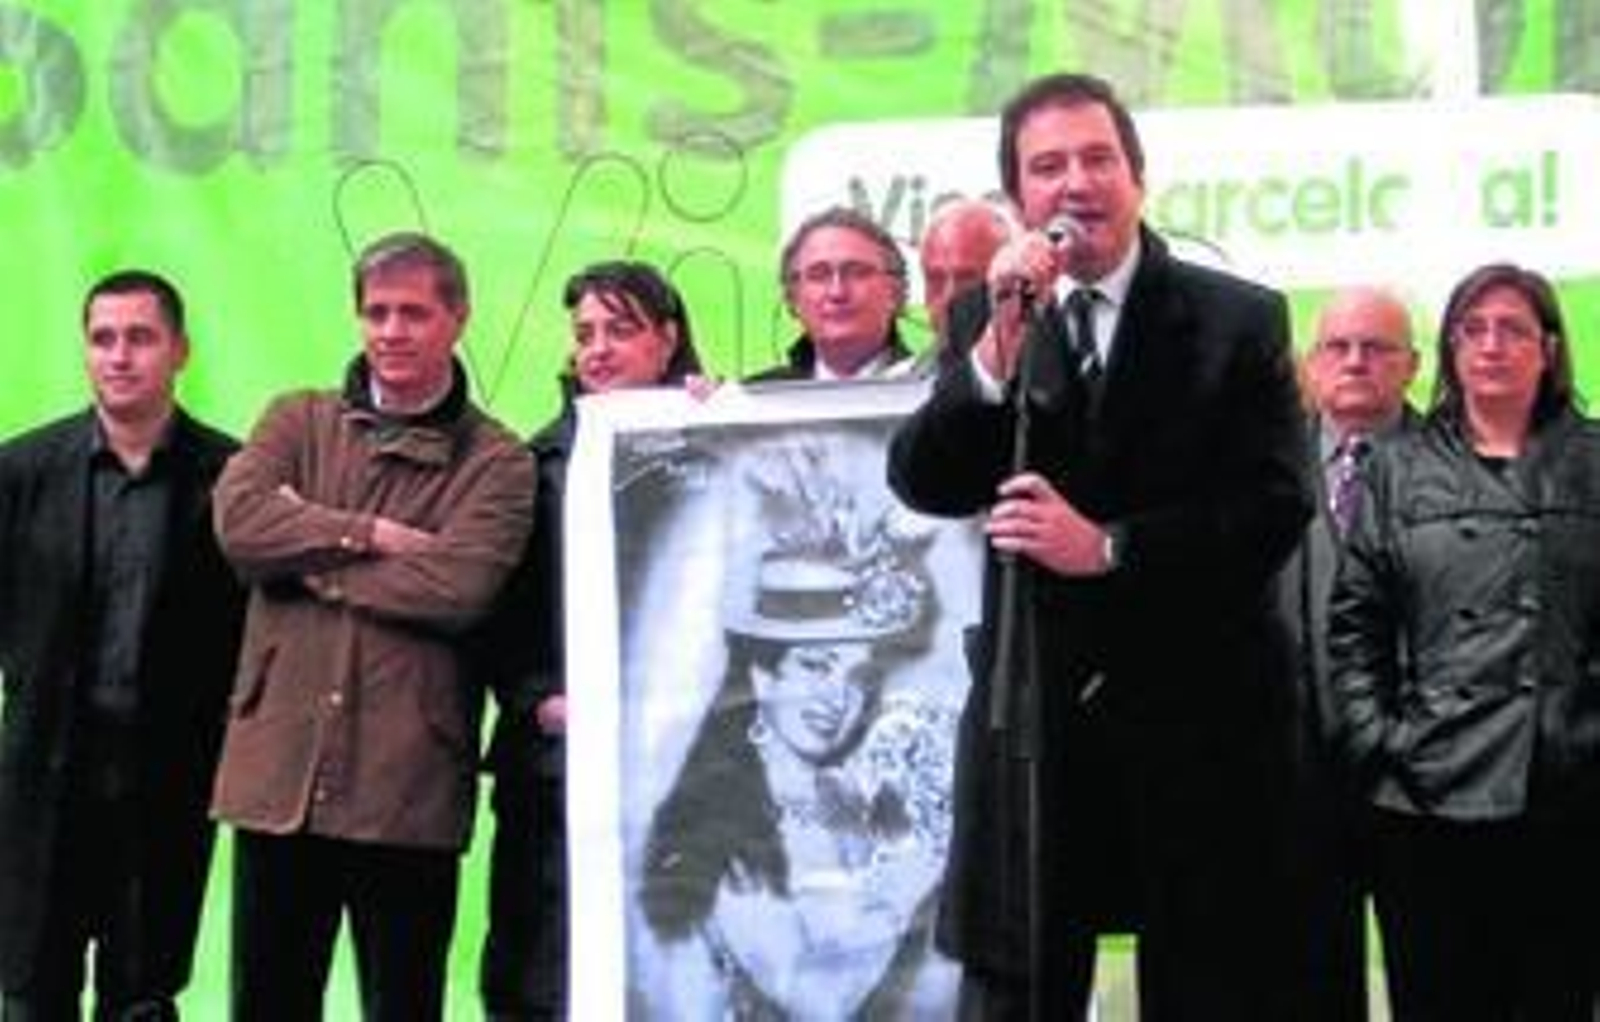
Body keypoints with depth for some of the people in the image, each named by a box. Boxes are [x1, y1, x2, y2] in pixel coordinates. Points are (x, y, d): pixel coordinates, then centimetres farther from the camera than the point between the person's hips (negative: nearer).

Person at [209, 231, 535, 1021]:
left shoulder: (495, 460, 3)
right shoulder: (297, 421, 12)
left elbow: (459, 586, -13)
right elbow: (238, 520, -6)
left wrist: (310, 557, -5)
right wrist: (371, 535, -9)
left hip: (408, 780, -2)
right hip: (278, 767, 3)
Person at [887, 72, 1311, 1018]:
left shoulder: (1239, 319, -2)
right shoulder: (986, 319, 6)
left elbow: (1278, 509, -9)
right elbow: (924, 486, -6)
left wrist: (1109, 546, -17)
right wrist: (1000, 338, -18)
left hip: (1198, 709, -2)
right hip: (1033, 704, 2)